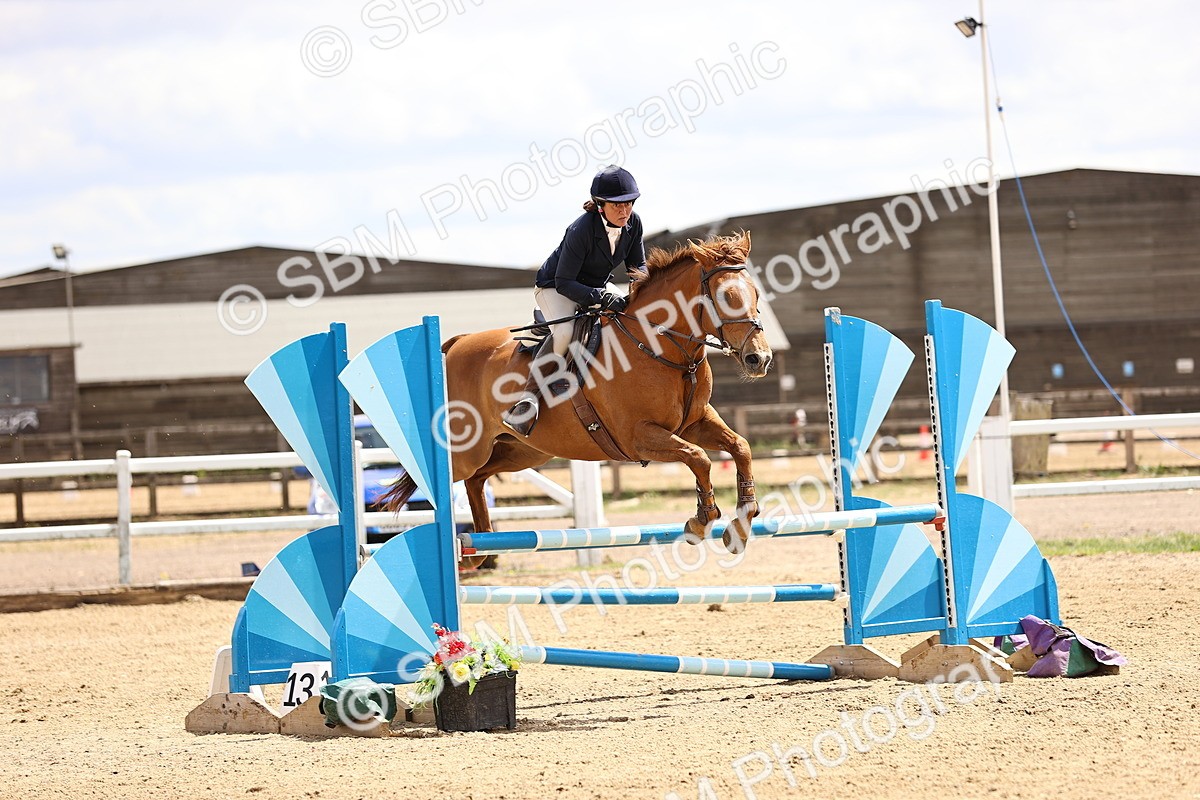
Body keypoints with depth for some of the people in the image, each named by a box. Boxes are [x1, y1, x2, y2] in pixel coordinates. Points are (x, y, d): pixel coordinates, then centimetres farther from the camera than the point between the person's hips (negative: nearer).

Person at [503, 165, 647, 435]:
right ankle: (527, 399, -33)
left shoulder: (633, 223, -13)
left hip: (599, 286, 7)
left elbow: (637, 265, 2)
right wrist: (601, 298, -41)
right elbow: (564, 283, -29)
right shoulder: (582, 230, -31)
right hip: (556, 288, -7)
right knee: (565, 330, -36)